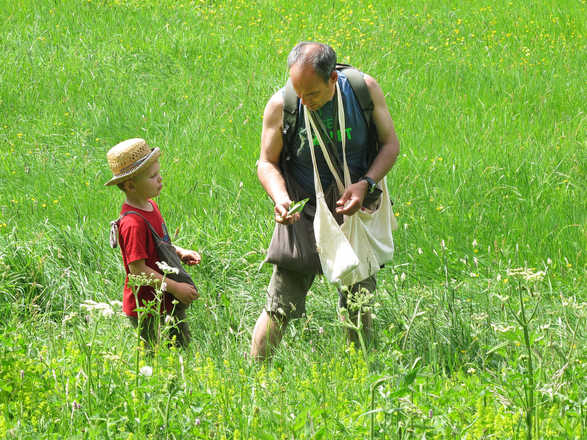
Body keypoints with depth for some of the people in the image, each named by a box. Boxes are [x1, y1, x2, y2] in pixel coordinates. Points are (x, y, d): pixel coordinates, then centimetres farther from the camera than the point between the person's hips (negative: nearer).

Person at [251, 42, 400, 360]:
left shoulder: (364, 89, -11)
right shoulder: (280, 105, -13)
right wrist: (280, 197, -22)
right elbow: (267, 163, -2)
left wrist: (366, 183, -16)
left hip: (356, 213, 2)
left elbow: (390, 144, 0)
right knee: (280, 308, -7)